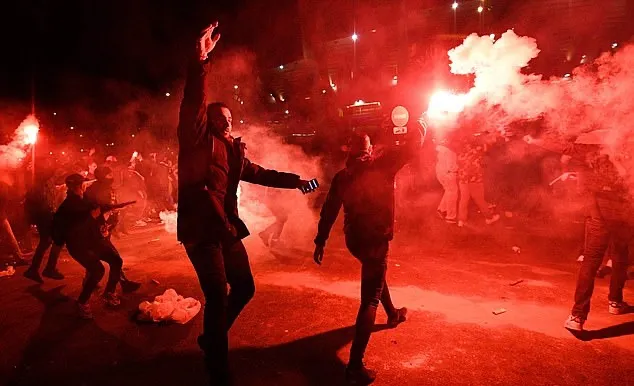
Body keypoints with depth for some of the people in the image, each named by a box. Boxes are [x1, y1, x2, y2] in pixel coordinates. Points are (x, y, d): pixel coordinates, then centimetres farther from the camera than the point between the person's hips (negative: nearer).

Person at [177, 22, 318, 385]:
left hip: (226, 229, 8)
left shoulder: (233, 150, 17)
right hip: (201, 229, -8)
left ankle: (211, 337, 38)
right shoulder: (197, 140, -3)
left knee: (244, 287, 14)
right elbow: (192, 105, -18)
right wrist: (200, 61, -29)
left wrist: (293, 180, 26)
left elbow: (259, 173, 27)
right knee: (218, 295, -10)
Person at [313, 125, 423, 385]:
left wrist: (320, 242, 8)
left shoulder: (341, 177, 3)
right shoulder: (381, 166, -9)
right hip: (375, 239, -6)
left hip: (353, 239, 6)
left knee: (377, 274, 33)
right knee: (370, 299, -3)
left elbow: (328, 212, 2)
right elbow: (413, 147, -4)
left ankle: (393, 314, 57)